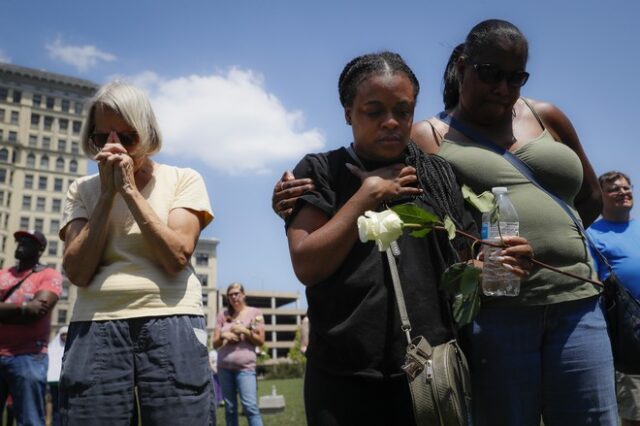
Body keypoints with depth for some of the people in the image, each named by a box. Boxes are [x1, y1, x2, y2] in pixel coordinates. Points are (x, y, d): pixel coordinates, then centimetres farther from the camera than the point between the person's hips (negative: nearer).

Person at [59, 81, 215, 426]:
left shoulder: (183, 180, 4)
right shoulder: (83, 190, 10)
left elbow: (176, 258, -9)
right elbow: (77, 272, -2)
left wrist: (129, 190, -8)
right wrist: (107, 193, -6)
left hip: (170, 324, -1)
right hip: (95, 328, 2)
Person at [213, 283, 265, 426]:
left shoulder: (254, 313, 4)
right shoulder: (223, 314, 9)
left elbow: (261, 341, 3)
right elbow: (215, 344, 9)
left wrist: (245, 331, -11)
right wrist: (223, 336, -11)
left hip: (245, 366, -3)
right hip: (224, 366, 3)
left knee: (250, 406, -12)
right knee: (230, 408, 6)